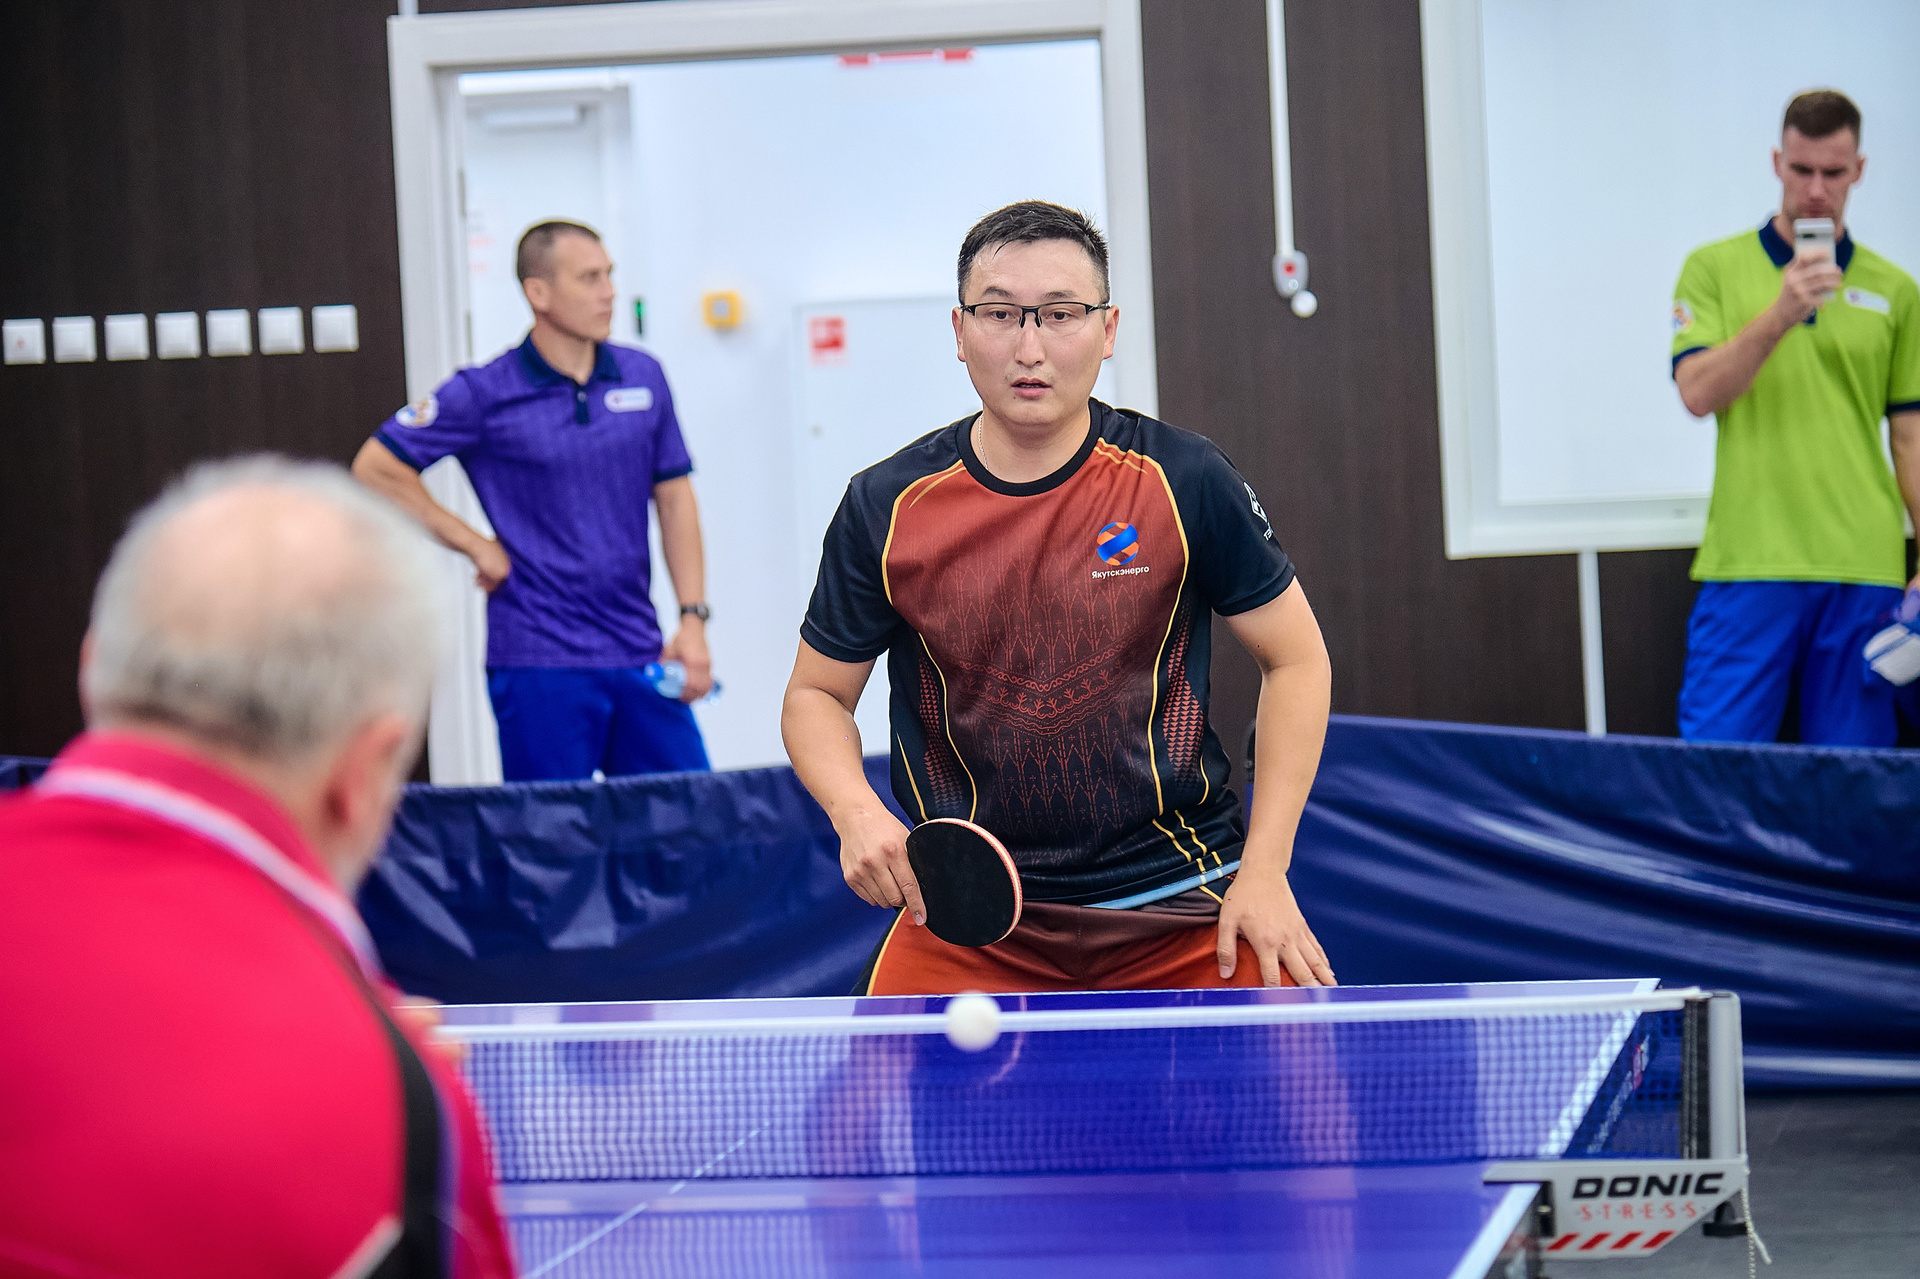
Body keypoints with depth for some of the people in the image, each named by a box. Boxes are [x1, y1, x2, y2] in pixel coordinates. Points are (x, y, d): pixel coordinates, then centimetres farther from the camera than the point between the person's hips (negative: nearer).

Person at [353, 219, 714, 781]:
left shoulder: (643, 376, 8)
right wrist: (475, 544, -1)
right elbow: (376, 467, 0)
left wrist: (693, 618, 4)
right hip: (540, 662, -4)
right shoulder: (485, 394, -4)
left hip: (639, 653, 4)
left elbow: (674, 498, 12)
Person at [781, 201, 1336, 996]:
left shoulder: (1182, 480, -7)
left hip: (1181, 908, 0)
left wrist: (1263, 872, -5)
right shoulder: (886, 507, -5)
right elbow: (816, 694, 7)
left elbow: (1296, 658, 3)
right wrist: (856, 812, -14)